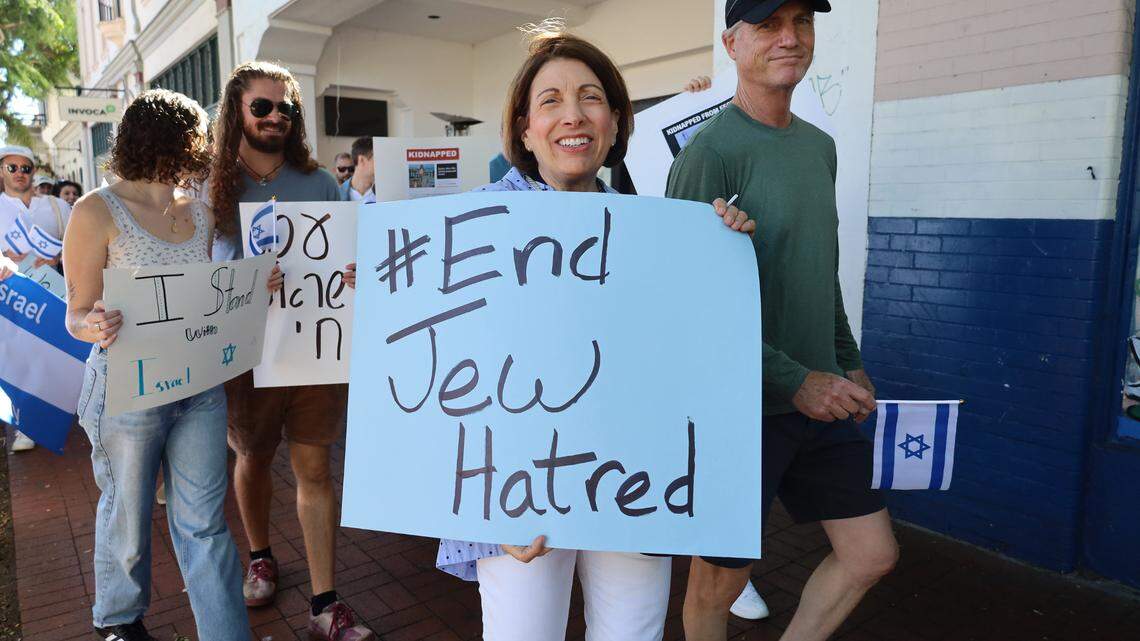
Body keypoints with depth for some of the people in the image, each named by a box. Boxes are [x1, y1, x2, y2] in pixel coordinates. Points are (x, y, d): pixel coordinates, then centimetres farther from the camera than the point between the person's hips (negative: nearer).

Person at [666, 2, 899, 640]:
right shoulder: (711, 150, -15)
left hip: (820, 398, 8)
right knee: (720, 577, 8)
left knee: (873, 552, 13)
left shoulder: (820, 146, 11)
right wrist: (793, 380, -19)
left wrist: (850, 364, 18)